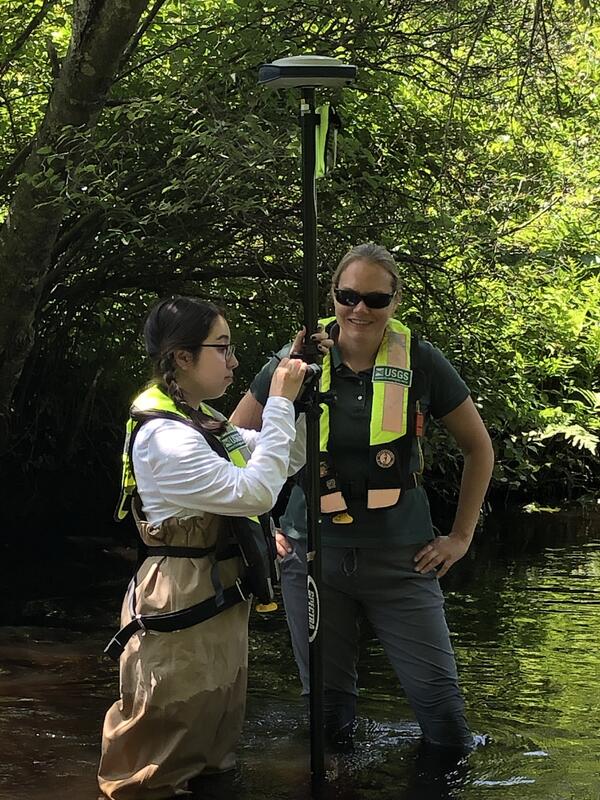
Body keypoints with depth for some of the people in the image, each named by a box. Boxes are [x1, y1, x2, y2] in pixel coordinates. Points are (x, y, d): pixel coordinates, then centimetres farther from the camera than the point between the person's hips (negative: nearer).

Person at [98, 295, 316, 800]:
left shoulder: (203, 422, 10)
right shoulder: (163, 436, -22)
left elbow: (287, 463, 14)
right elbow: (255, 492, -27)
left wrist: (299, 396, 0)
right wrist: (280, 403, -22)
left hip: (219, 597, 10)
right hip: (183, 602, -10)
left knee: (216, 732, 22)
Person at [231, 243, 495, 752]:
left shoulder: (420, 362, -4)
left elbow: (479, 447, 9)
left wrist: (462, 535, 6)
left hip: (402, 559, -1)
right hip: (313, 557, 1)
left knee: (439, 698, -3)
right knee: (327, 705, 9)